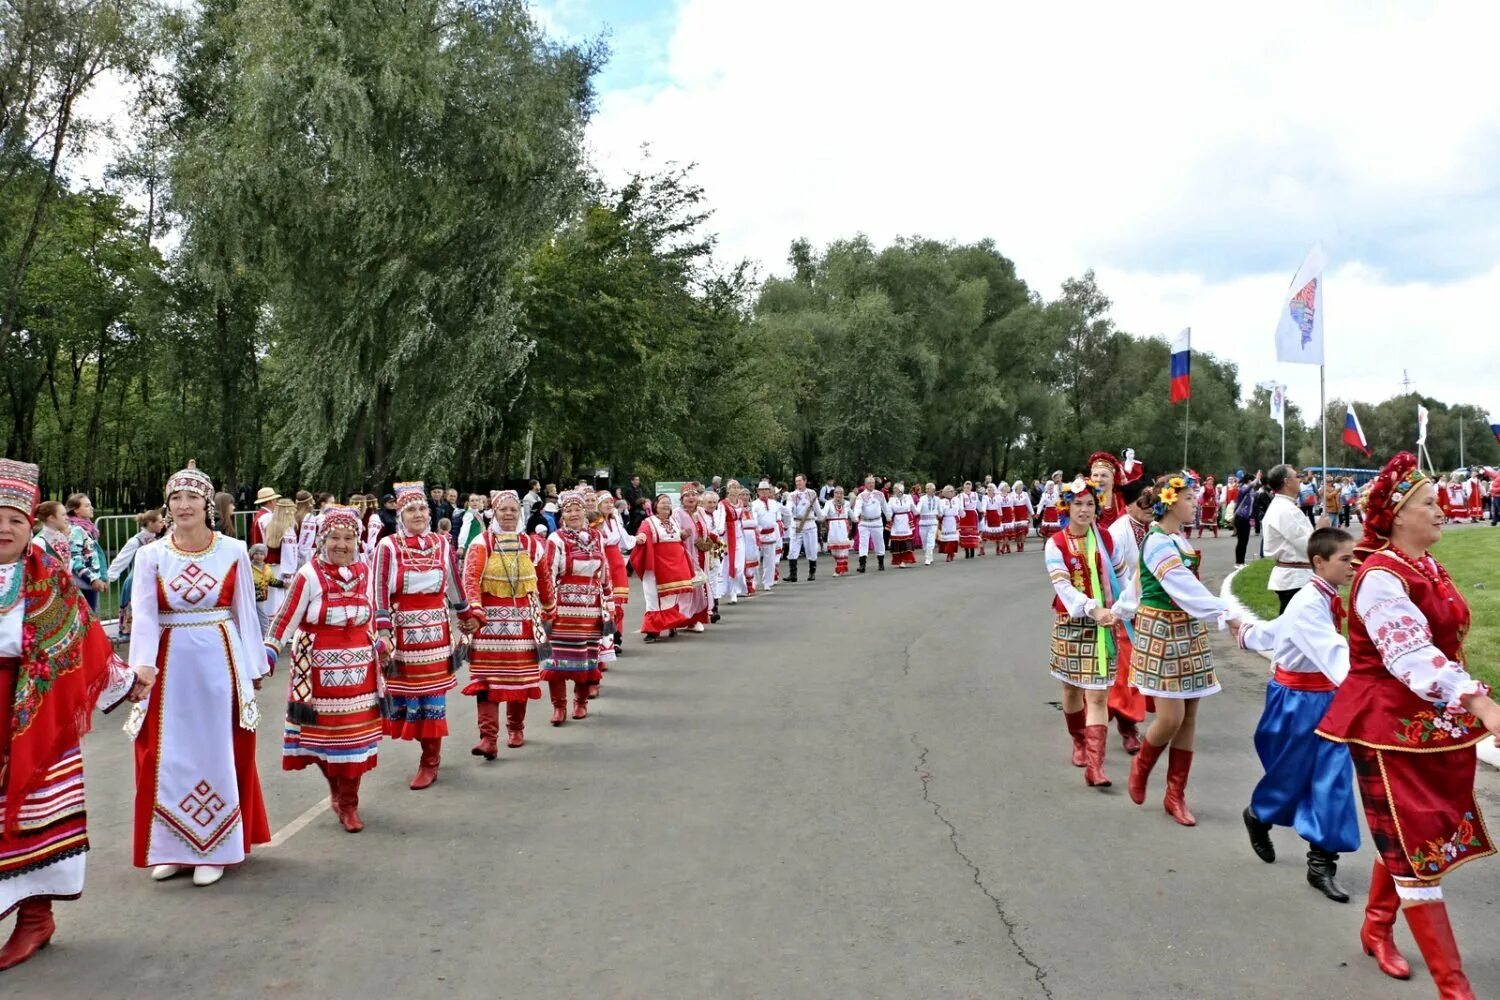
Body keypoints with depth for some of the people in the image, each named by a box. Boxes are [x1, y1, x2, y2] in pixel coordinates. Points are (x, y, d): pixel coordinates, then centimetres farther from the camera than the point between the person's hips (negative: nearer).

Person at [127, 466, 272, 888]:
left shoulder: (233, 552, -1)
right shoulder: (150, 555, 0)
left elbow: (245, 613, 3)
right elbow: (144, 615, -9)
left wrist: (253, 669, 4)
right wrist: (143, 668, -24)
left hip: (219, 662, -1)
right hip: (170, 664, 1)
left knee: (218, 752, 6)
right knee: (167, 755, 8)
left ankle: (214, 849, 18)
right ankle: (170, 848, 24)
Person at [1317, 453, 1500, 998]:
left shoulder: (1429, 567, 9)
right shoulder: (1380, 578, -20)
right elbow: (1412, 655, -31)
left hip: (1435, 723, 9)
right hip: (1391, 727, -9)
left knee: (1406, 837, 20)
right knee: (1420, 848, -3)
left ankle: (1376, 929, 39)